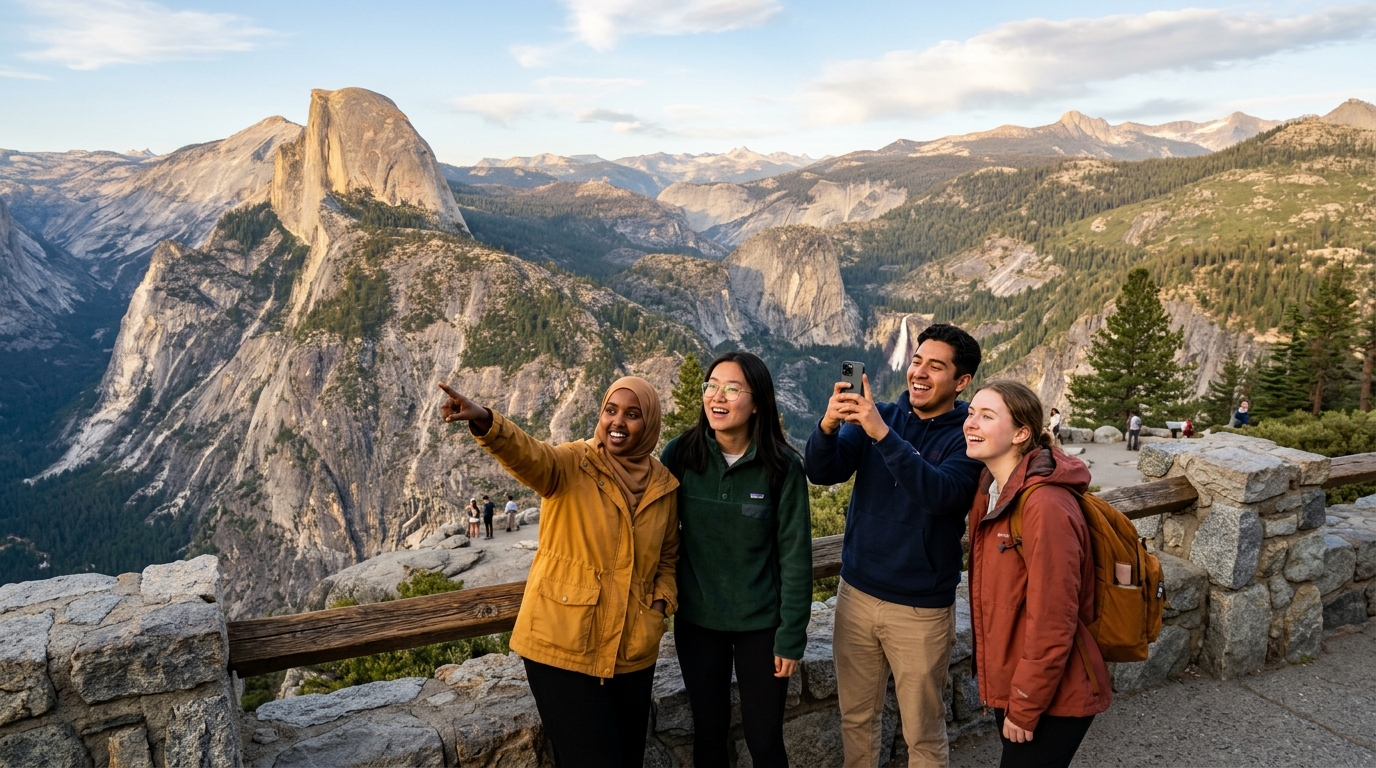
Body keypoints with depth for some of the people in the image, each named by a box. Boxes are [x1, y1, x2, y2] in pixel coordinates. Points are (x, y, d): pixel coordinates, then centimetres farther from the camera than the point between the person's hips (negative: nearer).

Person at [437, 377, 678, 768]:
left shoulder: (663, 485, 3)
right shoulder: (572, 464, -10)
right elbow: (527, 454, -32)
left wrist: (662, 602, 1)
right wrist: (485, 422, -52)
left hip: (633, 653, 5)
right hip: (563, 647, -4)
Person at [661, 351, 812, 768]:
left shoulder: (782, 467, -13)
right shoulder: (680, 454, -9)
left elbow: (795, 556, -9)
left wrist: (791, 637, -8)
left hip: (760, 624, -2)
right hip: (696, 621, 2)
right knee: (708, 733, 16)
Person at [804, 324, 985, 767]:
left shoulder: (967, 438, -10)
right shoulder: (877, 415, 0)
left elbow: (940, 494, -28)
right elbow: (821, 473, -9)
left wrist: (882, 433, -38)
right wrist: (829, 424, -29)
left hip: (921, 608, -3)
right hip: (856, 593, 4)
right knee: (856, 718, 18)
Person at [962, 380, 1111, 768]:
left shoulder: (1045, 505, -25)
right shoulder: (990, 491, 3)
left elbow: (1052, 623, -24)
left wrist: (1025, 709, -16)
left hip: (1052, 698, -8)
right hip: (1009, 684, 8)